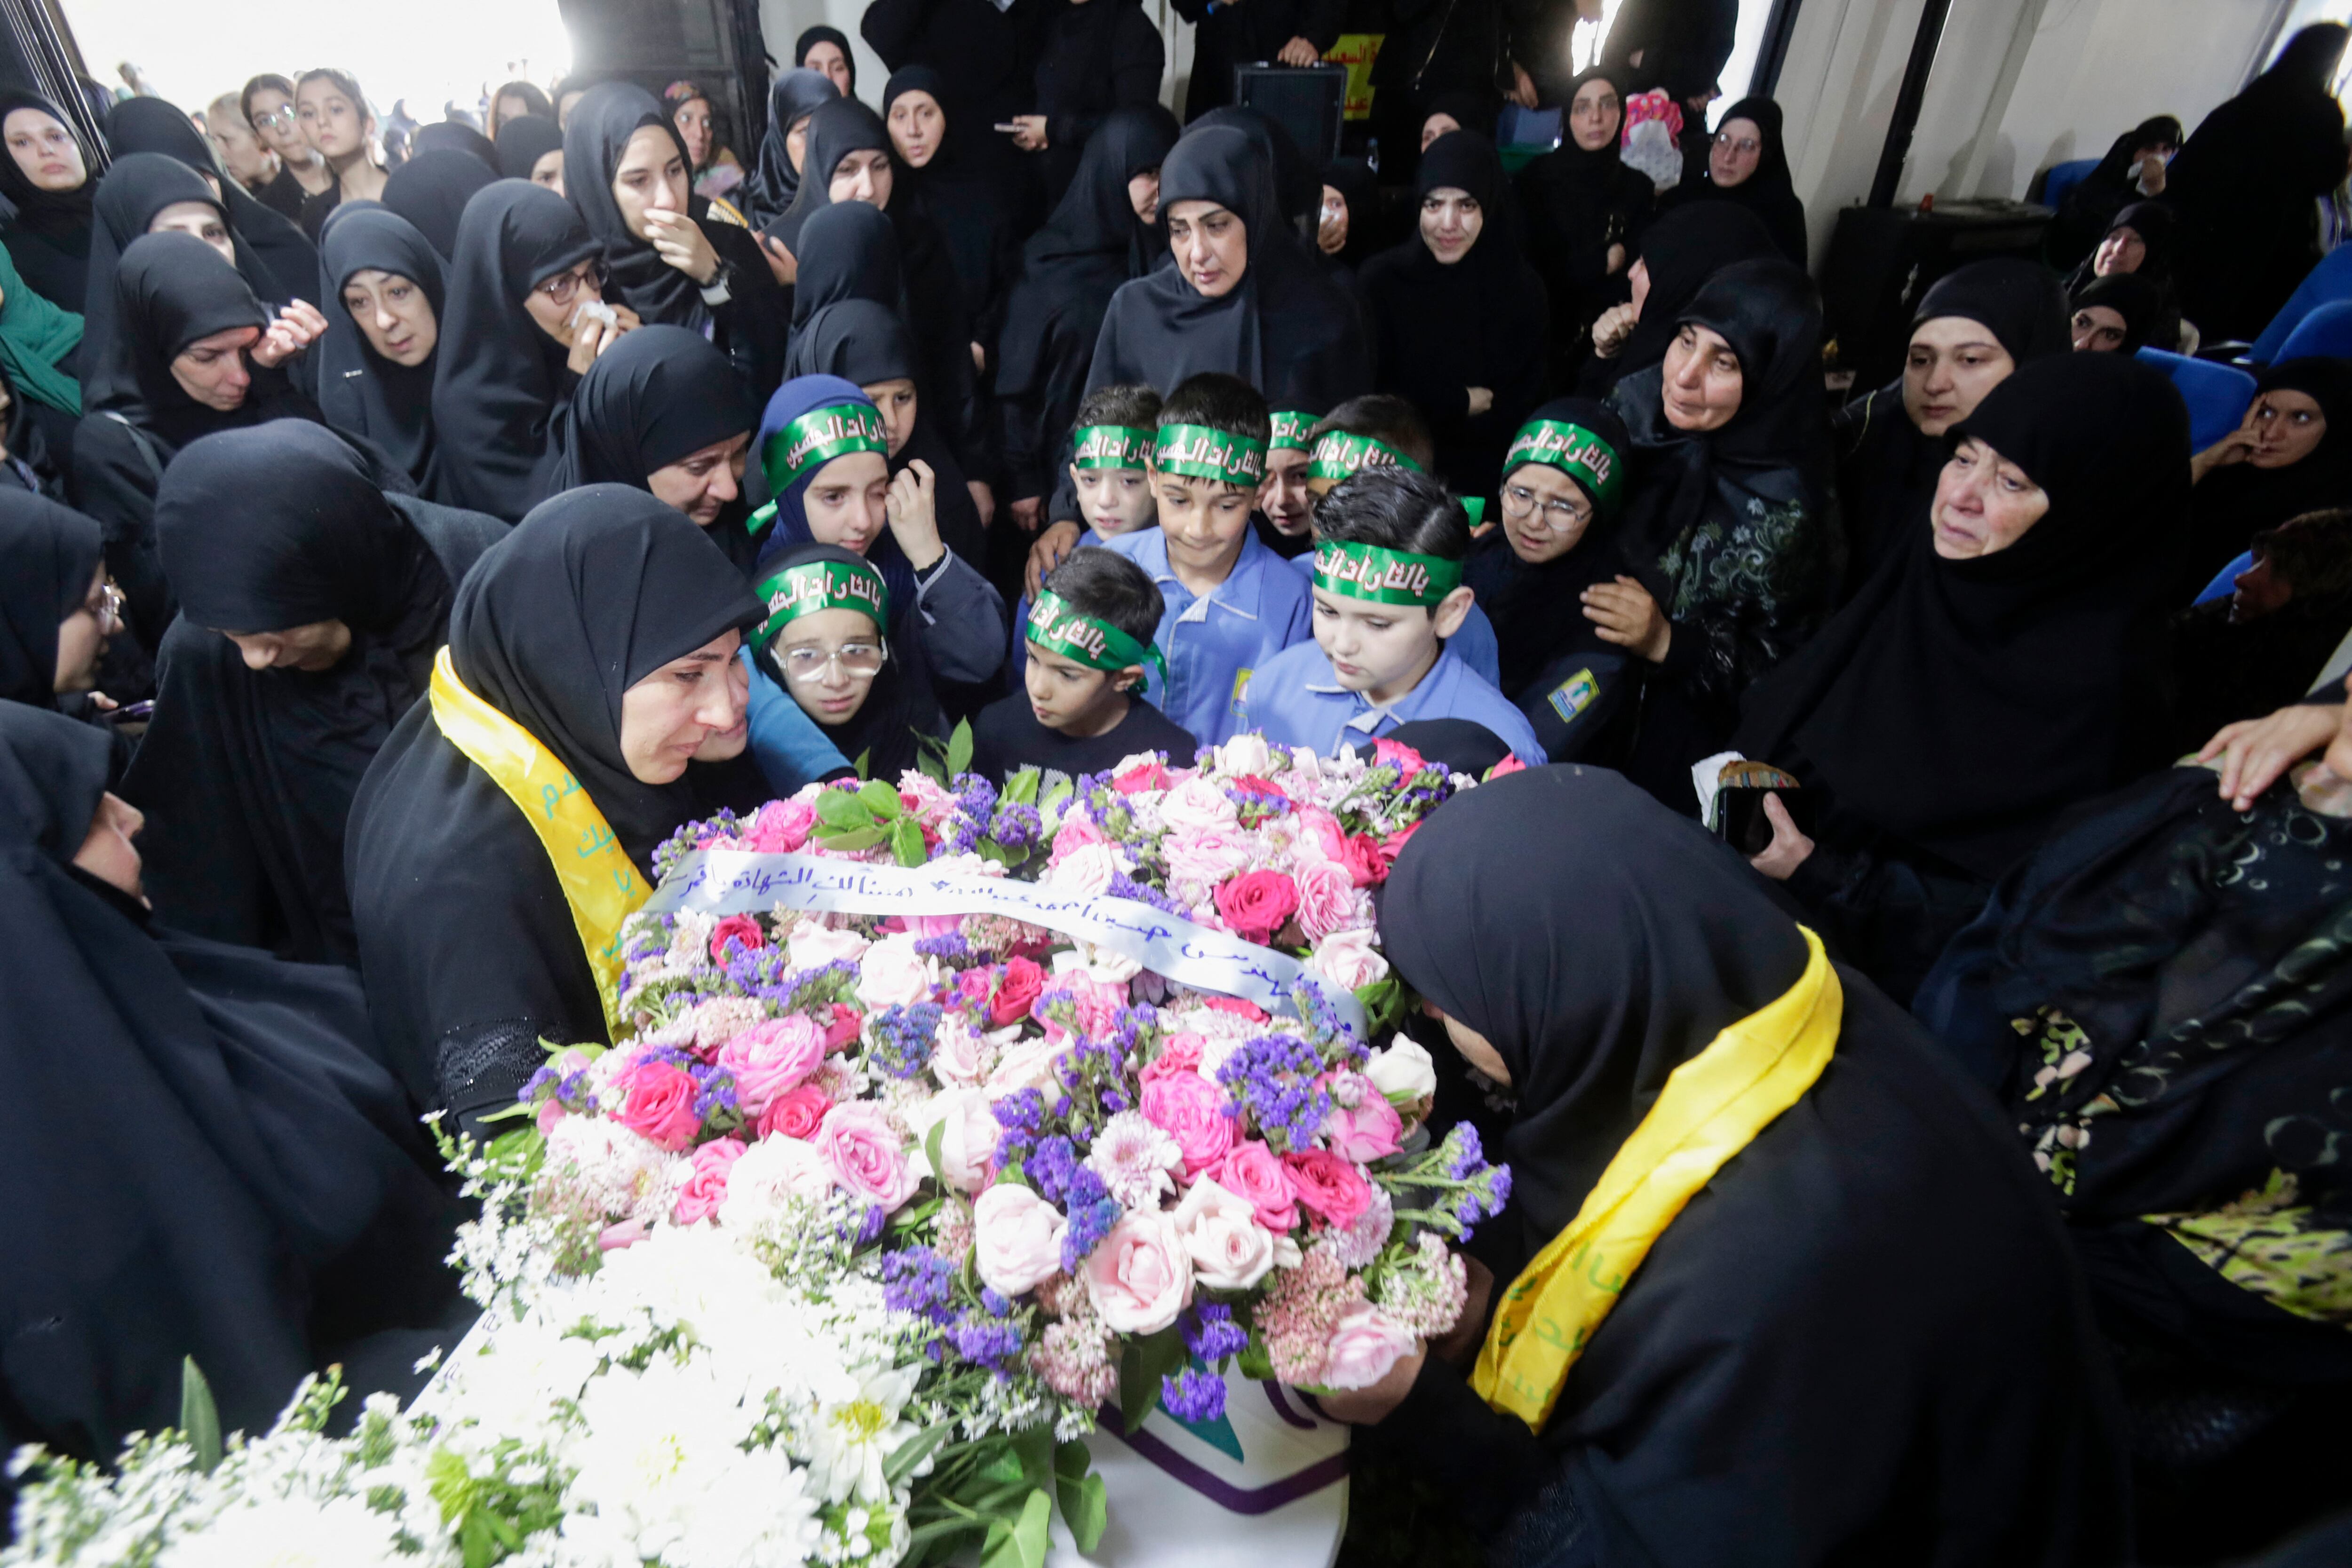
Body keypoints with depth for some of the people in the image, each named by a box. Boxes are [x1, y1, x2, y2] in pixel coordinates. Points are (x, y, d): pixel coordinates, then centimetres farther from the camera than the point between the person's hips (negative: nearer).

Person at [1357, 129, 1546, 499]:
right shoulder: (1381, 279, -8)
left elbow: (1525, 405, 0)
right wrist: (1461, 403, -7)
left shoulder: (1523, 289, -3)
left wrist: (1431, 407, -10)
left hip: (1489, 480, 2)